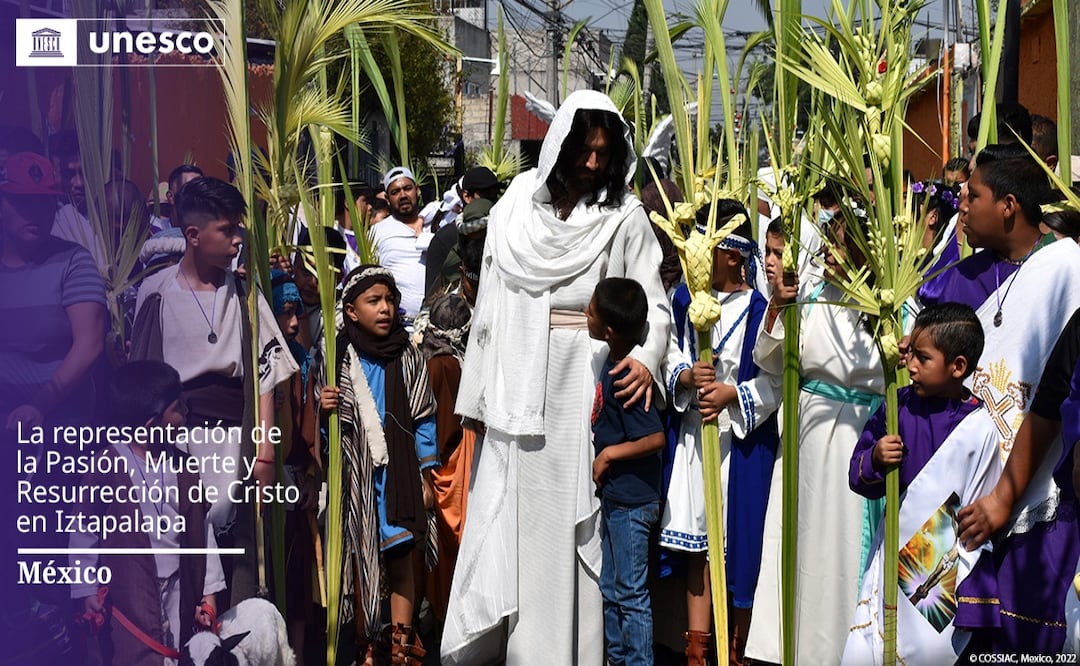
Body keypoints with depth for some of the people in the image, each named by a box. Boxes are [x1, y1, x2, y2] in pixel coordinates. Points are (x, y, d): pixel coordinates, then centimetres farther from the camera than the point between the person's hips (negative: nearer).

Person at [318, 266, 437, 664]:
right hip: (354, 475, 0)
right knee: (358, 561, 3)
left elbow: (424, 419, 6)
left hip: (398, 473, 0)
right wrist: (323, 408, -14)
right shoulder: (337, 358, 2)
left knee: (401, 560, -3)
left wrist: (426, 474, 3)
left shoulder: (408, 358, 4)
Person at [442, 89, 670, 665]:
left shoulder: (625, 217, 1)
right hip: (518, 392, 2)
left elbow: (653, 304, -2)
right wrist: (478, 393, 7)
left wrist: (645, 358, -23)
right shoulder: (515, 208, 7)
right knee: (511, 519, 7)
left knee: (573, 522, 0)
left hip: (586, 386, -2)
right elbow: (490, 305, 8)